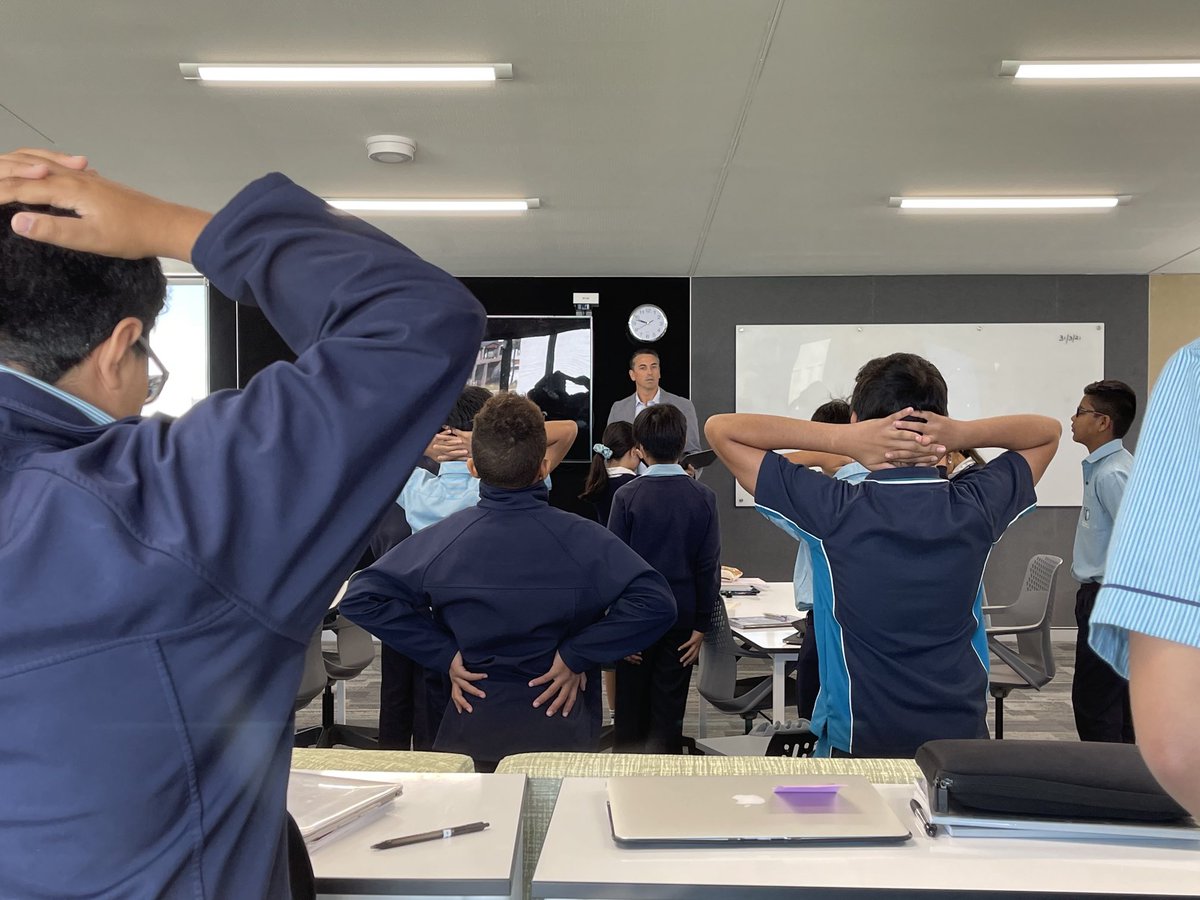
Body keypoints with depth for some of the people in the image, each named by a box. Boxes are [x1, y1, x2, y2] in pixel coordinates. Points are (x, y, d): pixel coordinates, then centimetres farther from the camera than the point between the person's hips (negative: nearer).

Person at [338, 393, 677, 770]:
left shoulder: (441, 538, -10)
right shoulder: (581, 538, -15)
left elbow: (361, 597, -9)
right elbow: (656, 604, -22)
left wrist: (444, 654, -7)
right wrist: (577, 654, -14)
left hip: (471, 735, 1)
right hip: (563, 736, -1)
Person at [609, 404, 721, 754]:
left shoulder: (627, 496, -10)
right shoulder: (703, 497, -6)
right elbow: (709, 565, -5)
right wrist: (701, 626, 1)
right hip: (681, 618, 1)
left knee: (631, 709, 13)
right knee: (670, 711, 9)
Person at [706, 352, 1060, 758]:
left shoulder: (834, 512, -20)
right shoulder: (975, 506, -11)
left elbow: (720, 429, -13)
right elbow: (1049, 430, 8)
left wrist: (841, 438, -21)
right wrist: (964, 433, -11)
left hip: (858, 743, -3)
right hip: (963, 737, 3)